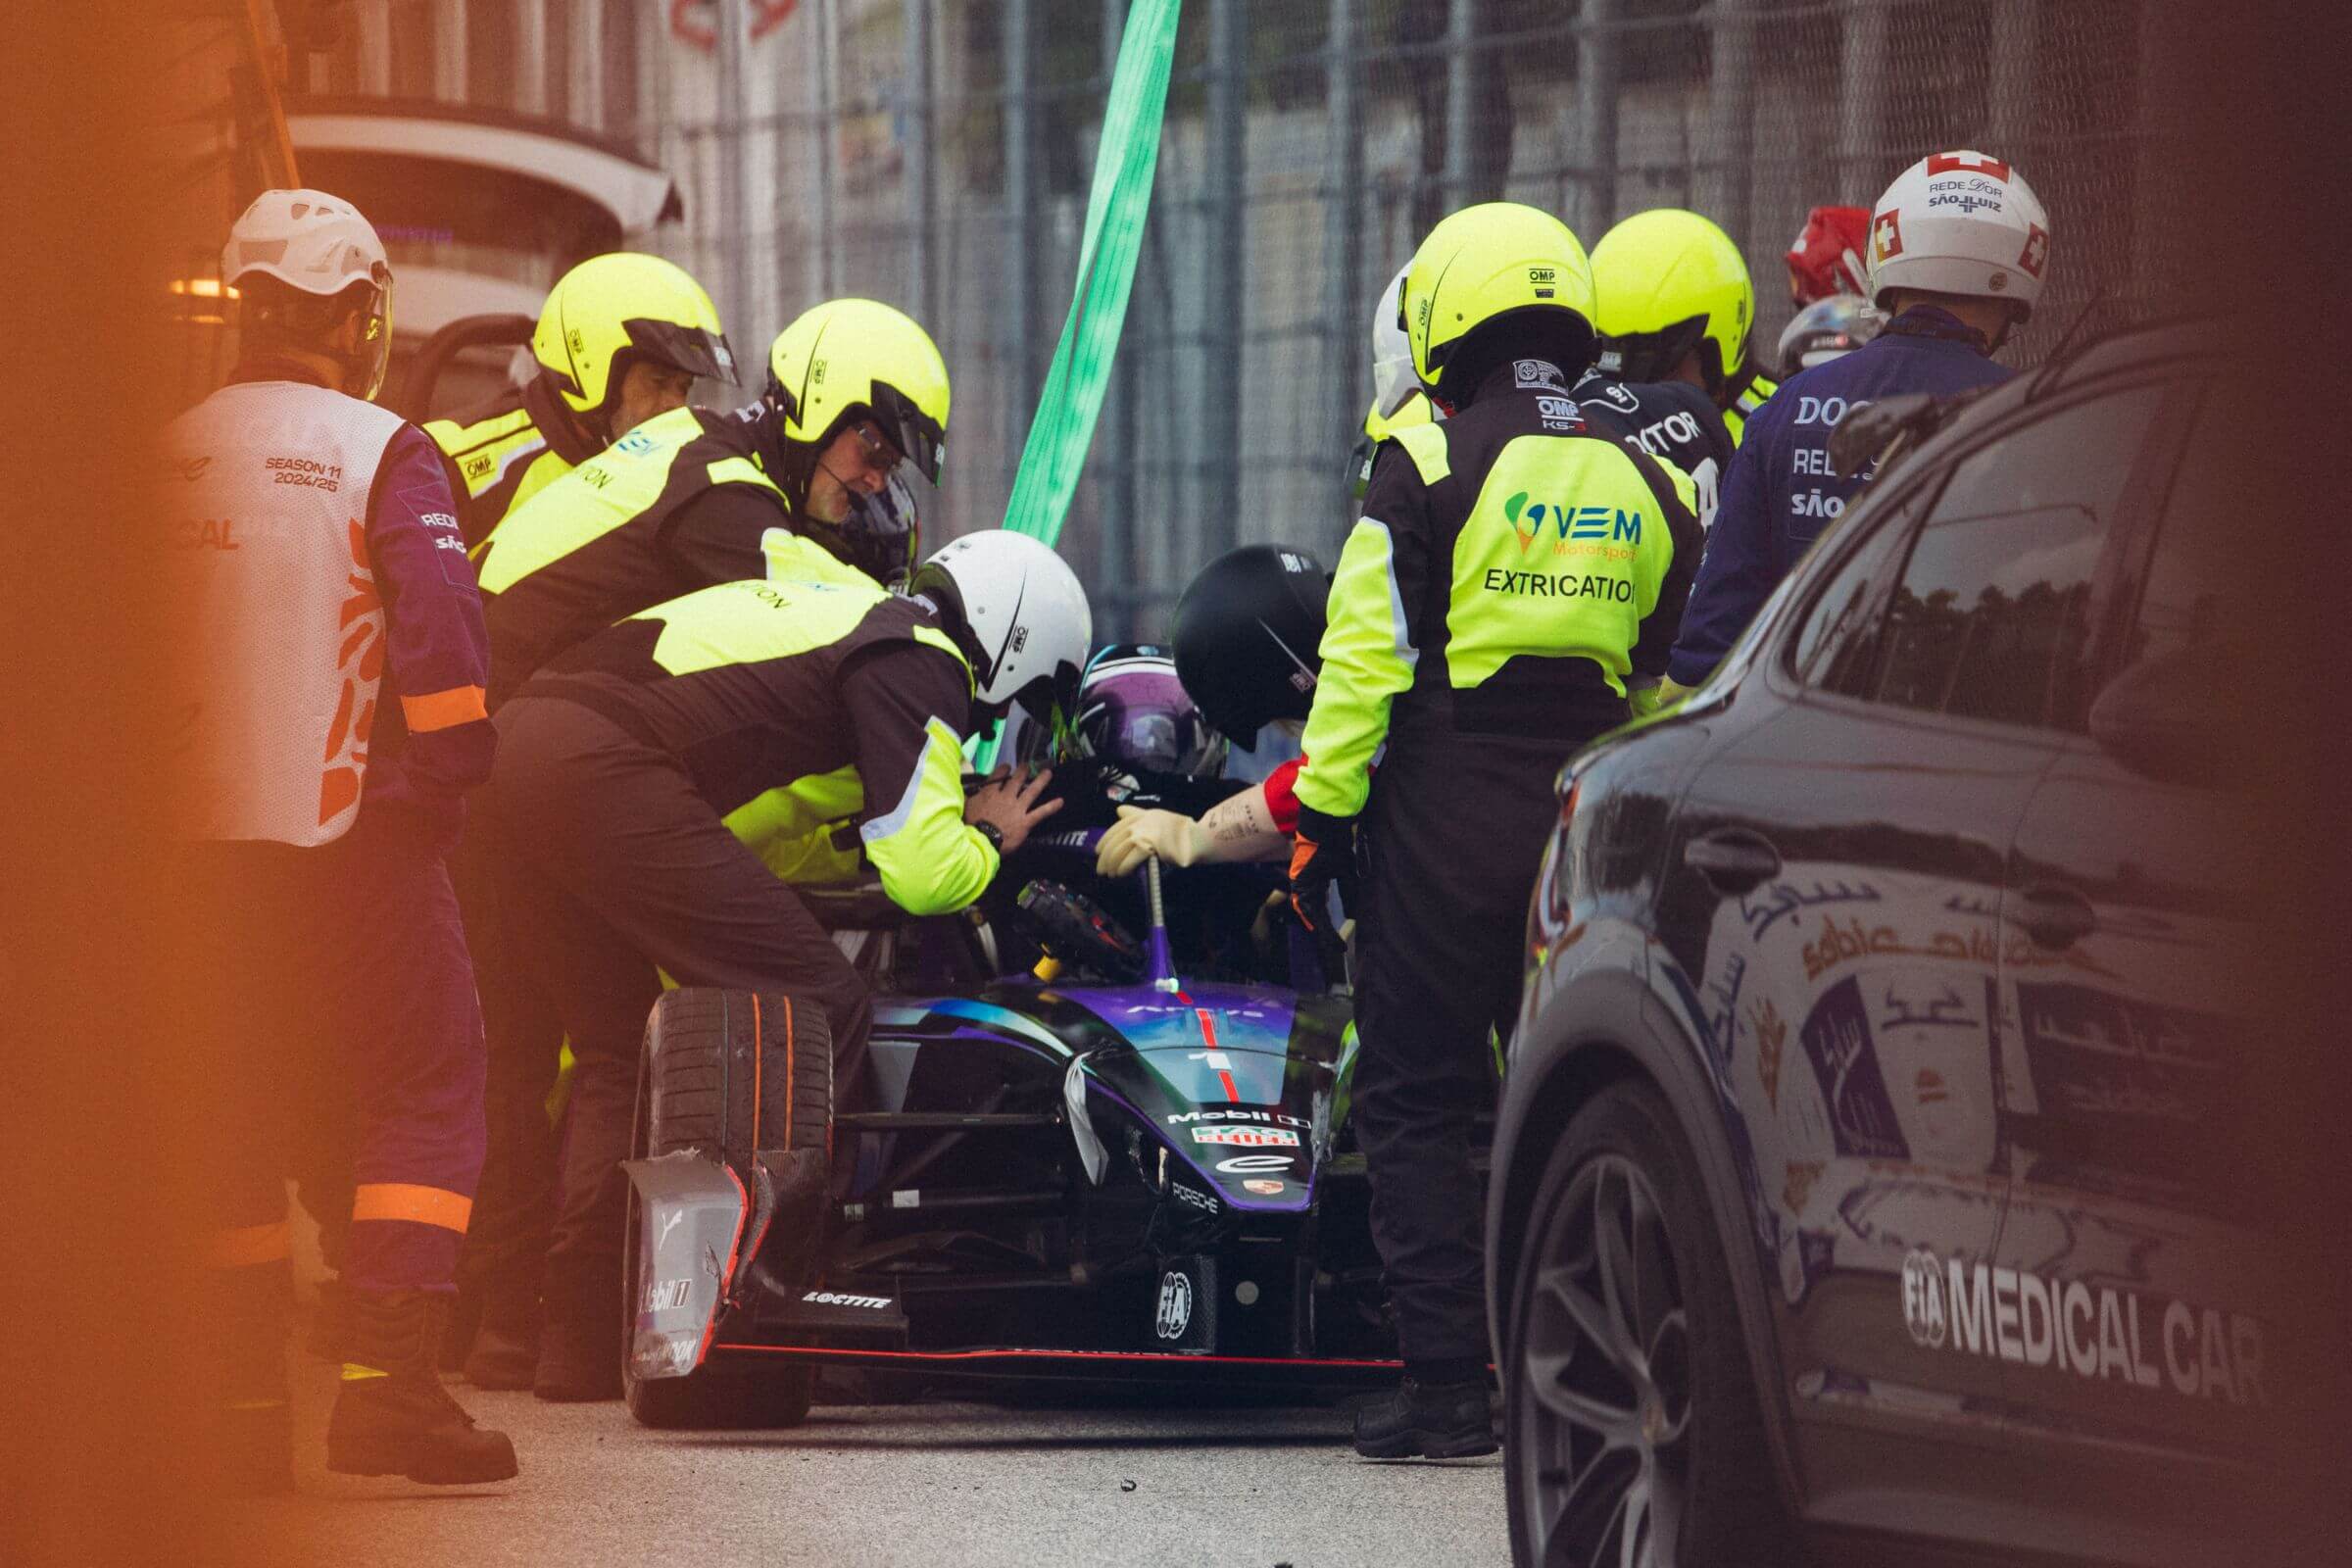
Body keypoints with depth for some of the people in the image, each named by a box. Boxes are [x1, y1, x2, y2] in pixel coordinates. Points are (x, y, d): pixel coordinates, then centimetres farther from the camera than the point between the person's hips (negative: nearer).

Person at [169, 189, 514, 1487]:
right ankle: (385, 1379, -12)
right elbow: (439, 625, -18)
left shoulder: (168, 458, 8)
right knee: (428, 1089, 1)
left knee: (249, 1102, 14)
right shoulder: (381, 454, -8)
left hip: (196, 837, 6)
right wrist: (442, 782, -8)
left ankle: (240, 1394, 11)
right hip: (339, 828, -6)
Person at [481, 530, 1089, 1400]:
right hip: (605, 767, -10)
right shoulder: (919, 661, 2)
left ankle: (579, 1347, 16)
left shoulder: (843, 610, 30)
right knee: (817, 1010, -3)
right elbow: (918, 871, -4)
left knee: (619, 1050, 20)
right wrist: (988, 839, 17)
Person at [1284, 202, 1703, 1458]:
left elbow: (1365, 662, -10)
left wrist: (1322, 816, -4)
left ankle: (1446, 1383, -3)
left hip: (1443, 831, -5)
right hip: (1590, 833, 5)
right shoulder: (1646, 485, 9)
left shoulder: (1430, 466, -8)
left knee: (1416, 1101, 2)